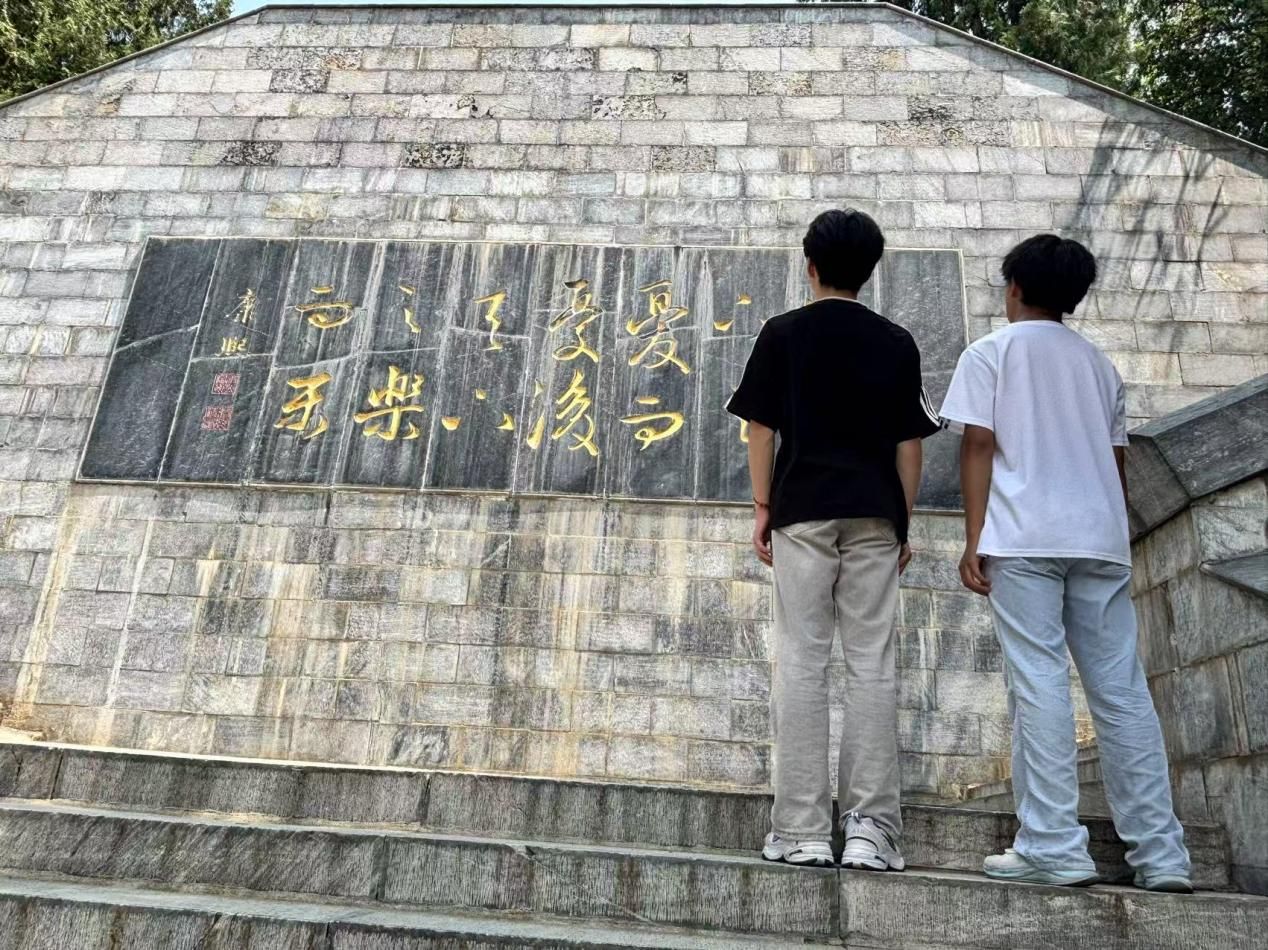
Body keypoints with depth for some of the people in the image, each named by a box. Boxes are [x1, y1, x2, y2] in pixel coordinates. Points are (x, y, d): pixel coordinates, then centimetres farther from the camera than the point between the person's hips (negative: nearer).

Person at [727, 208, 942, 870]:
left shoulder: (783, 333, 5)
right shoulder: (897, 343, 10)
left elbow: (761, 429, 1)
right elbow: (909, 444, 8)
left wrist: (762, 508, 7)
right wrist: (903, 523, 13)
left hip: (802, 511, -1)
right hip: (875, 517, 2)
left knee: (801, 664, 1)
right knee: (872, 667, 4)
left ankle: (801, 831, 2)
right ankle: (871, 829, 5)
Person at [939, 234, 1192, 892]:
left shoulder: (991, 351, 7)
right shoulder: (1098, 363, 21)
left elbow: (978, 445, -4)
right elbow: (1117, 461, 18)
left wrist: (973, 539, -5)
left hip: (1024, 539, -4)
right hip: (1101, 540, 5)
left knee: (1039, 683, -5)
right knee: (1121, 690, 6)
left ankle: (1054, 847, -6)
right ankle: (1160, 854, 8)